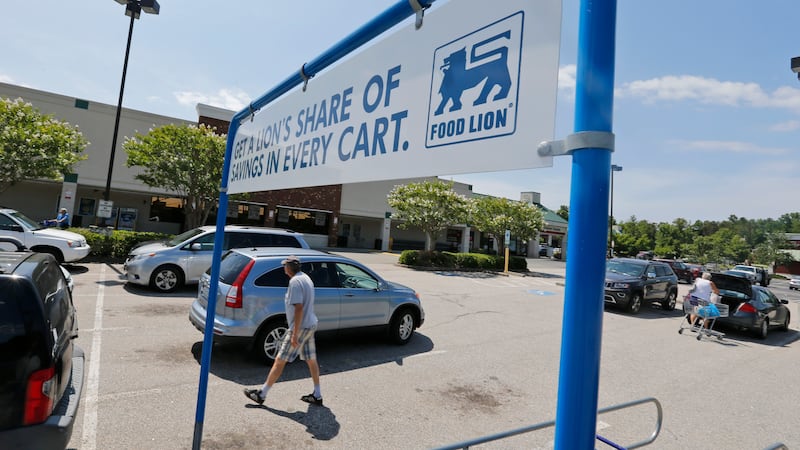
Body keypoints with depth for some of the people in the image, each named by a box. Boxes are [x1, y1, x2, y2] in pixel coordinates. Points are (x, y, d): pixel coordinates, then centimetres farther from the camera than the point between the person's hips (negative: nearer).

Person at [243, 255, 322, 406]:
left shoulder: (295, 281, -18)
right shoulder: (306, 278, 11)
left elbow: (299, 308, -24)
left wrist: (295, 334, -22)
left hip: (300, 327, -9)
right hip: (311, 325, 9)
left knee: (280, 360, 1)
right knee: (311, 360, 15)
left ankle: (261, 394, 12)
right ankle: (317, 396, 24)